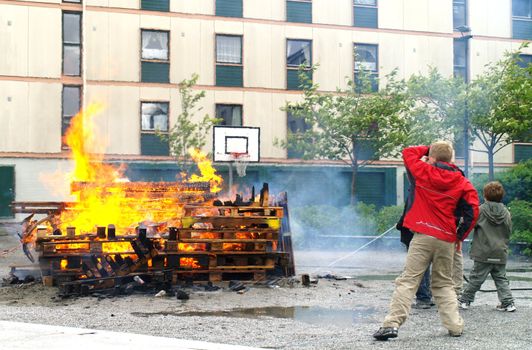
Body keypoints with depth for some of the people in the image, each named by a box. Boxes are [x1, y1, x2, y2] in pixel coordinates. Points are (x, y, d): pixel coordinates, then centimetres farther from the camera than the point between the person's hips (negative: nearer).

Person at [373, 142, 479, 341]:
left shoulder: (424, 172, 0)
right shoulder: (462, 182, 5)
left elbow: (408, 152, 16)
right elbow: (473, 211, 0)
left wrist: (427, 149, 27)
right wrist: (460, 236, 9)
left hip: (423, 236, -3)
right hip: (447, 239, 3)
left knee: (408, 281, -4)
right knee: (444, 284, 17)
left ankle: (392, 324, -14)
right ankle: (455, 326, 11)